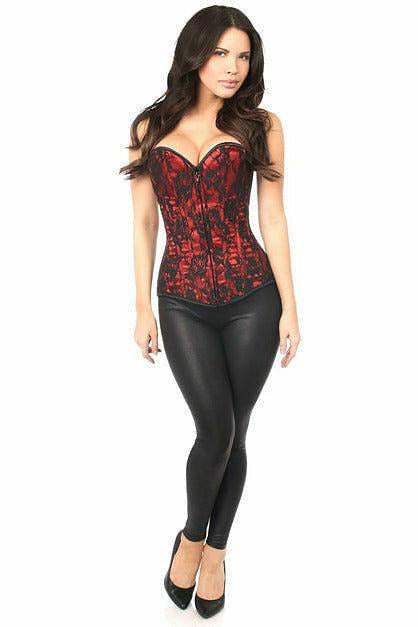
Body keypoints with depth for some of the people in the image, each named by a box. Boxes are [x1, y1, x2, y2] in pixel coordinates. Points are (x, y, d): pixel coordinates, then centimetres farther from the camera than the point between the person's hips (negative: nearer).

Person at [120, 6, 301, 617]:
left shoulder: (260, 125, 6)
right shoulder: (150, 127, 8)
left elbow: (272, 216, 3)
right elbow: (144, 222, 8)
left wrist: (289, 305, 0)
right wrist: (143, 309, 5)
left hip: (251, 295, 1)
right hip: (182, 300, 0)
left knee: (232, 432, 7)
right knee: (216, 430, -8)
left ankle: (214, 549, 31)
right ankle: (192, 536, 23)